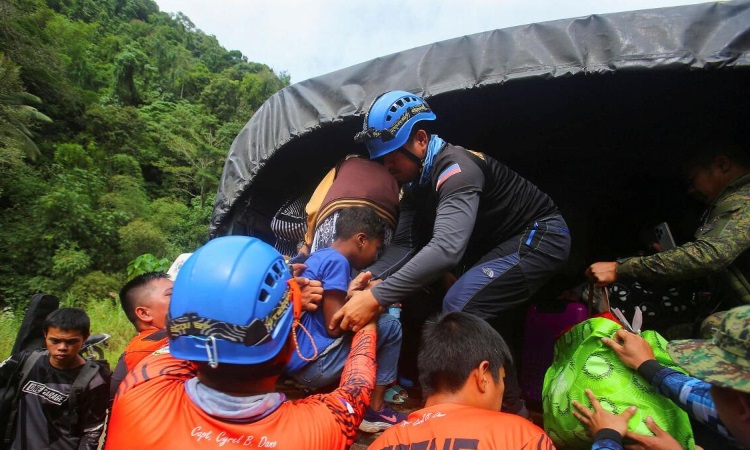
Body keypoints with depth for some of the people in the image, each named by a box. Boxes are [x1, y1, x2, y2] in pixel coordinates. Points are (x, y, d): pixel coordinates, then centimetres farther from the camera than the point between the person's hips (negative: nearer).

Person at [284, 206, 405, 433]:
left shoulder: (320, 256, 13)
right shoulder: (337, 261, -15)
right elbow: (334, 327, -18)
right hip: (314, 363, -10)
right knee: (390, 326, -5)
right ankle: (374, 409, 5)